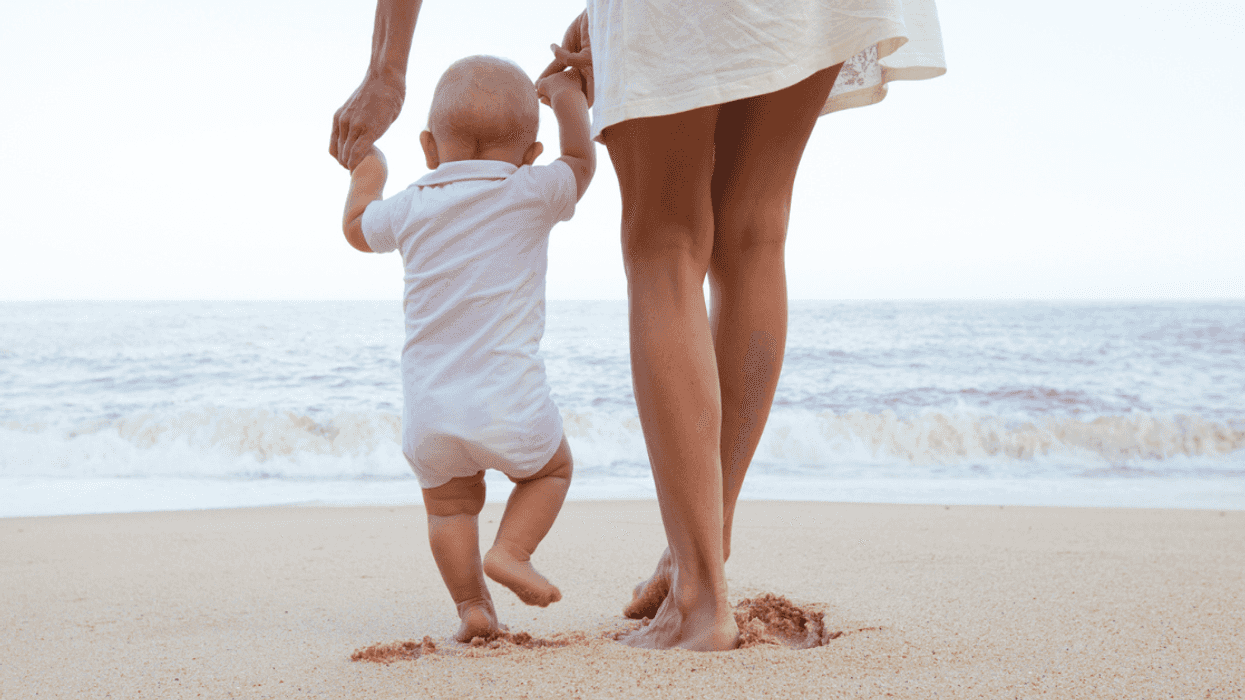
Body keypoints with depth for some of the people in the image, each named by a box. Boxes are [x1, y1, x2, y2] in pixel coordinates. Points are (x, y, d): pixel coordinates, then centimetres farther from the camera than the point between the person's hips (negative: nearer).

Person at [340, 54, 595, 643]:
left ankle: (471, 605, 12)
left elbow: (358, 229, 29)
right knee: (552, 467, 24)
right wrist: (568, 98, 33)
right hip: (508, 407, -2)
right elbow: (581, 163, 21)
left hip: (427, 414, 3)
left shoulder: (412, 207, 7)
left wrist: (366, 178, 46)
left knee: (448, 504, 24)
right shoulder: (530, 196, -1)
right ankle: (511, 550, 4)